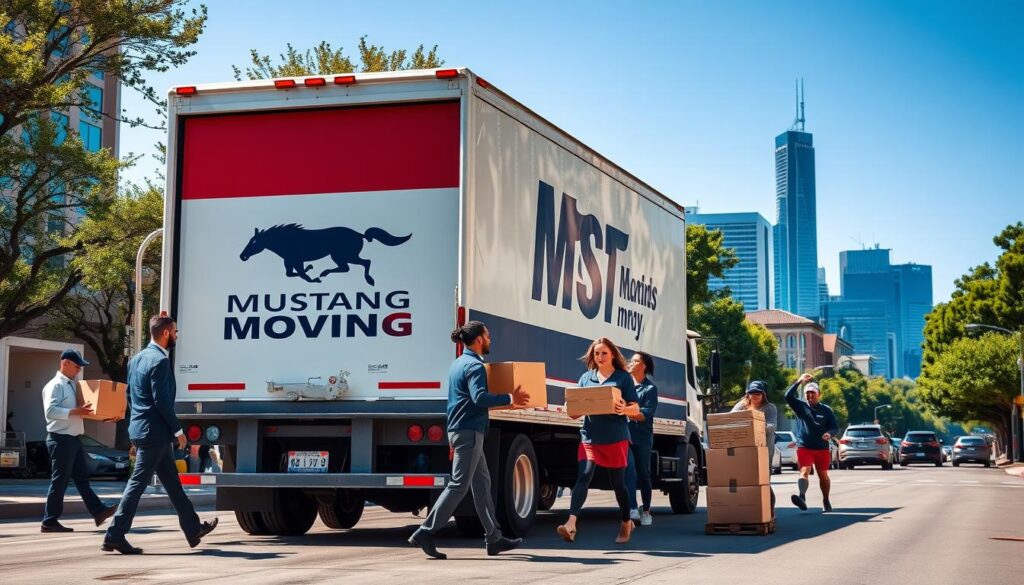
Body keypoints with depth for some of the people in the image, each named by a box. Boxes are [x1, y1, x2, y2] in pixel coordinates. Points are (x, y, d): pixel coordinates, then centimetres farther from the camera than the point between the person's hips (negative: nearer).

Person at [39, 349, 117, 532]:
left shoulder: (71, 385, 16)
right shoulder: (55, 385, -13)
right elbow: (50, 411, -25)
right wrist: (75, 411, -29)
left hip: (74, 439, 9)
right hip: (61, 439, -9)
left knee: (82, 477, 9)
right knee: (59, 481, -3)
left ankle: (98, 511, 10)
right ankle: (49, 522, 4)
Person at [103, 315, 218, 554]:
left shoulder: (136, 359, 13)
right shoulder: (159, 361, -16)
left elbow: (129, 394, 19)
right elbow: (161, 400, -20)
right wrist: (178, 430, -13)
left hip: (140, 428, 10)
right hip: (154, 432, -10)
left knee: (172, 482, 16)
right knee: (138, 483, -6)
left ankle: (193, 529, 24)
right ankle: (115, 535, -4)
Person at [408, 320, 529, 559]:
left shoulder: (458, 364, 16)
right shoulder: (475, 366, -14)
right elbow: (480, 397, -28)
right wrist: (509, 399, -21)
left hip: (459, 430, 10)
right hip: (469, 431, -10)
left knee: (482, 482, 12)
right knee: (459, 485, -8)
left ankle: (494, 539, 16)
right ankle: (425, 533, -9)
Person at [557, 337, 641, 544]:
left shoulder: (623, 378, 2)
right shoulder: (586, 378, 12)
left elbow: (636, 409, -1)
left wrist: (624, 409, -23)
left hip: (616, 438, -2)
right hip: (590, 437, 2)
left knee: (617, 482, 8)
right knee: (583, 477, -13)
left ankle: (626, 523, 29)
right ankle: (571, 523, -24)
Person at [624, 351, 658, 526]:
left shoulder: (650, 389, 1)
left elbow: (645, 415, -10)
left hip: (642, 438, -2)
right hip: (625, 435, 2)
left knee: (644, 475, 7)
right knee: (629, 471, -15)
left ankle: (646, 511, 21)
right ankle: (632, 509, -20)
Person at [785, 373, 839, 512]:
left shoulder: (826, 410, 3)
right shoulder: (800, 406, 3)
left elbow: (835, 427, 2)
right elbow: (788, 396, -11)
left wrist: (829, 433, -21)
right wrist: (799, 382, -20)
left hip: (822, 448, 1)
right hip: (804, 447, -1)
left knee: (823, 475, 12)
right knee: (804, 471, -19)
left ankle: (826, 501, 29)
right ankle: (802, 497, -38)